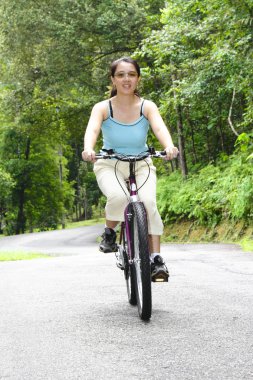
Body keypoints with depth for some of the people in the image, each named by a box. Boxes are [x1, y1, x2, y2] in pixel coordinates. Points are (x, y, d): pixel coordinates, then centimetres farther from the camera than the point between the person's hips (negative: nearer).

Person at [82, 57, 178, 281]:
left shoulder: (147, 107, -8)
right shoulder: (103, 108, -10)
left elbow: (159, 127, -27)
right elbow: (92, 129, -29)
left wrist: (169, 146, -49)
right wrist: (88, 149, -52)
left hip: (141, 165, 1)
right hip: (110, 165, -1)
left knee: (148, 202, -27)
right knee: (118, 197, -33)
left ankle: (156, 258, -21)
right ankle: (110, 232, -3)